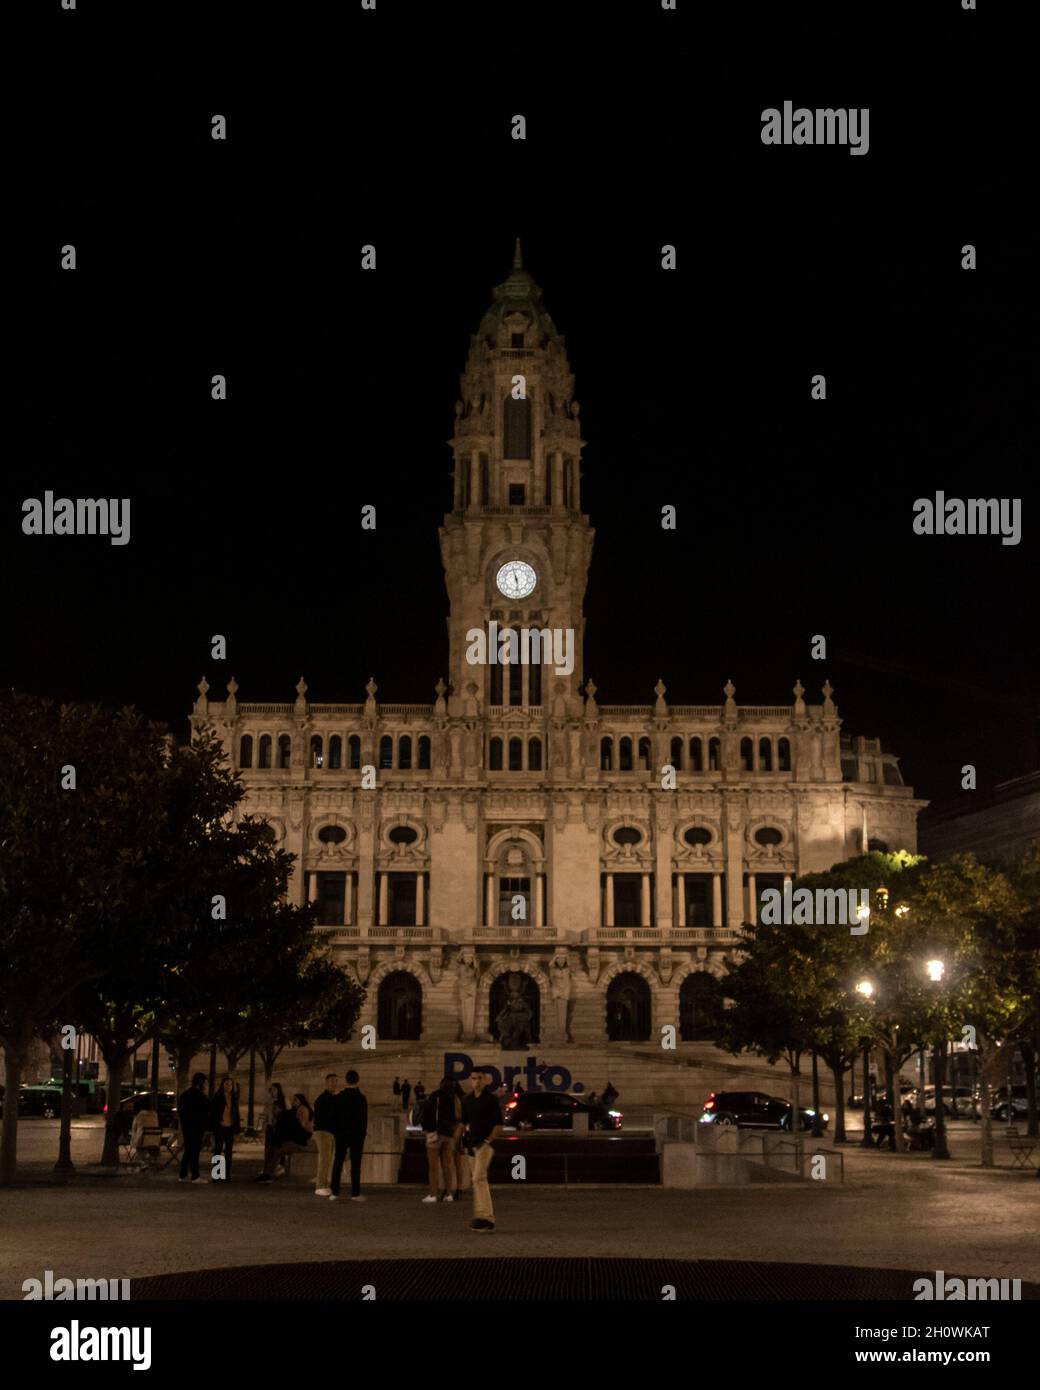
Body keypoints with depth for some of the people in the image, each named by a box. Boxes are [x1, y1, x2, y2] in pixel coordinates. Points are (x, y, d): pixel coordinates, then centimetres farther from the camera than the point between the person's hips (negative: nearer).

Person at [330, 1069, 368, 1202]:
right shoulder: (361, 1097, -9)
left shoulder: (339, 1097, -1)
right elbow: (364, 1118, -6)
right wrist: (364, 1131, 6)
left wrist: (337, 1130, 14)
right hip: (357, 1133, -3)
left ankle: (335, 1192, 4)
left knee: (338, 1162, 7)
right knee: (355, 1163, 0)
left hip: (341, 1133, 3)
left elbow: (335, 1116, 3)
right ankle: (355, 1193, -1)